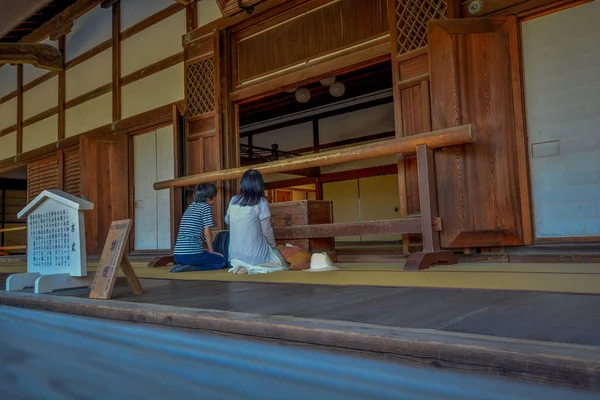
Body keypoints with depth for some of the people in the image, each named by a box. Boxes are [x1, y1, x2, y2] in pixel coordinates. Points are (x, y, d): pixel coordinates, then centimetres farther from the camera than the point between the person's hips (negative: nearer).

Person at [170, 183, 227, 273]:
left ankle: (183, 265, 7)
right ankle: (191, 268, -10)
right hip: (193, 254, -8)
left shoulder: (190, 207, 21)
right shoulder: (206, 207, 0)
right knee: (223, 261, 6)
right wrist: (211, 251, 6)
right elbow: (207, 232, -5)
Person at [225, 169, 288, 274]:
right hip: (254, 254, -6)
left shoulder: (233, 201, 0)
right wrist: (274, 246, 9)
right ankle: (251, 269, -5)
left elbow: (227, 220, 18)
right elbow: (267, 231, -8)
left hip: (235, 254, 6)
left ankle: (240, 266, 6)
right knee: (280, 263, 17)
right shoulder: (261, 203, -13)